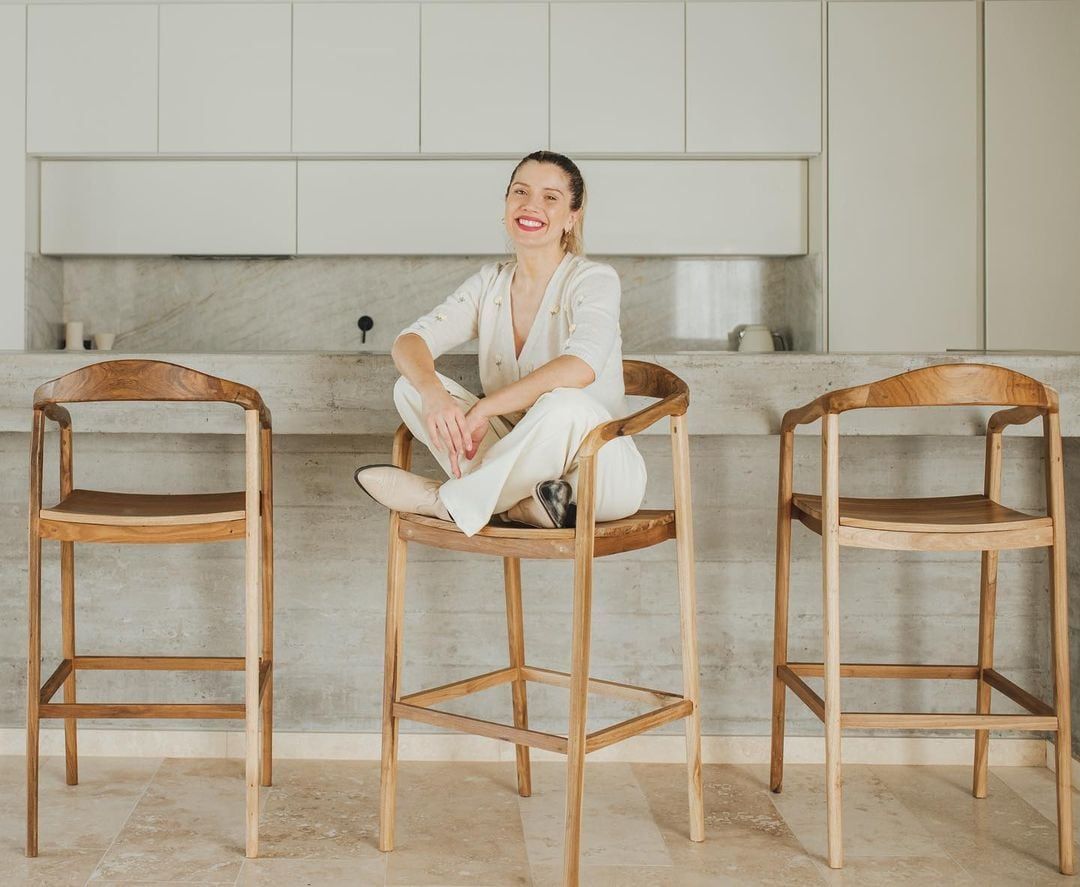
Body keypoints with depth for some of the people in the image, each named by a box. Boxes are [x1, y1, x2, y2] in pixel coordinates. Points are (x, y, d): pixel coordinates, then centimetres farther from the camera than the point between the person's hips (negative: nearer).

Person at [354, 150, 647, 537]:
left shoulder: (595, 280, -10)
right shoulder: (490, 282, 6)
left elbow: (580, 367, -30)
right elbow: (408, 341, -5)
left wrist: (483, 408, -31)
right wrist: (433, 393, -28)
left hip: (603, 474, -5)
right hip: (520, 458, 5)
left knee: (564, 404, -38)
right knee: (411, 385, -11)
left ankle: (446, 501, -20)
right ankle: (516, 503, -25)